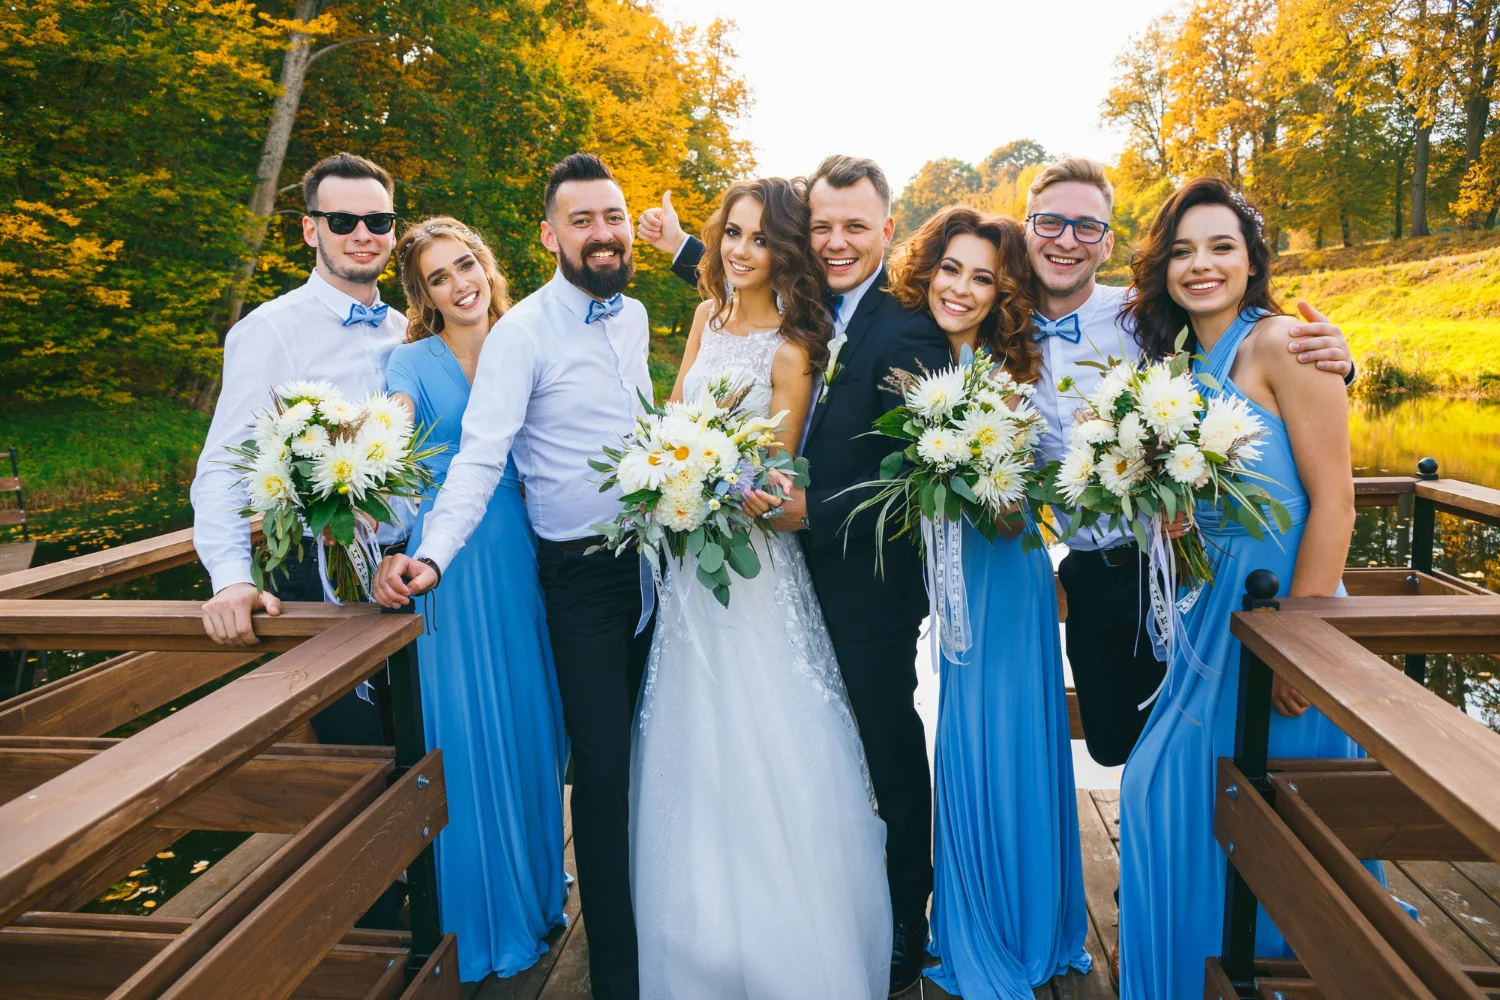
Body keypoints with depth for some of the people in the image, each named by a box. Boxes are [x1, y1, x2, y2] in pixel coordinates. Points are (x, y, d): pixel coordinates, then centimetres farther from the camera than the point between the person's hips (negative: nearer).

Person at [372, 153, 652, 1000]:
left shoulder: (635, 315, 8)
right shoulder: (523, 333, -12)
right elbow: (479, 459, -21)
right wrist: (431, 556, -34)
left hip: (659, 556, 6)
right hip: (584, 574, -6)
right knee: (603, 765, -2)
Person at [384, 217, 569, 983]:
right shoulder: (413, 360, -1)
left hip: (519, 554, 4)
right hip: (447, 564, -4)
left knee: (528, 720, 12)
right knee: (464, 731, 3)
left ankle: (537, 892, 34)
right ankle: (482, 916, 22)